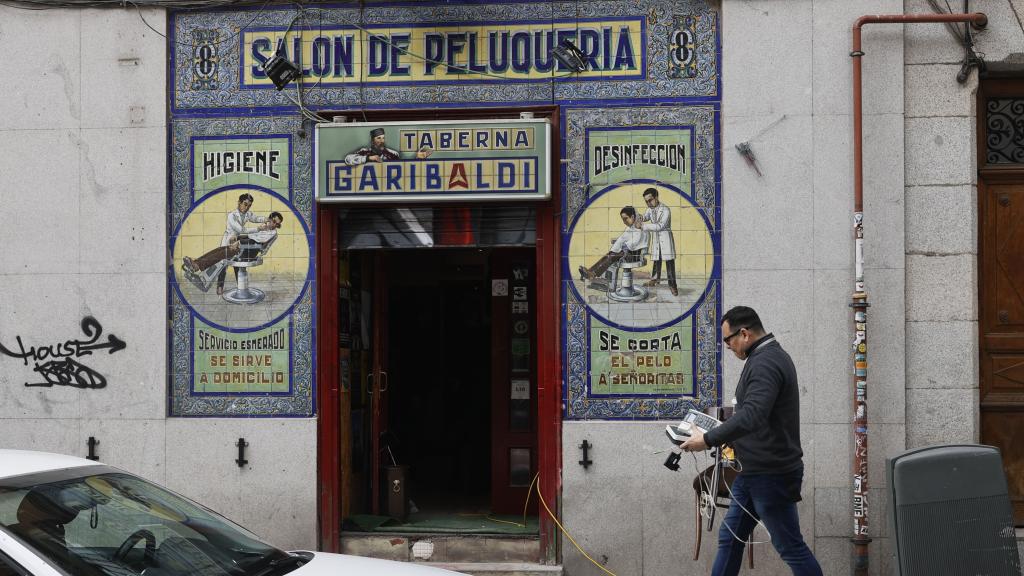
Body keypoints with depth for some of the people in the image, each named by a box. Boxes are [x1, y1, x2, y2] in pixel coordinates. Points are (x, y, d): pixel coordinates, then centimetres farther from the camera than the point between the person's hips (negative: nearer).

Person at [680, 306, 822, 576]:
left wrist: (708, 439, -27)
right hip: (754, 472, 11)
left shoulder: (765, 363, -20)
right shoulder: (771, 356, 14)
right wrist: (720, 434, 15)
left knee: (791, 548, -2)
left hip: (771, 475, -11)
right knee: (730, 538, 14)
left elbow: (751, 415, -33)